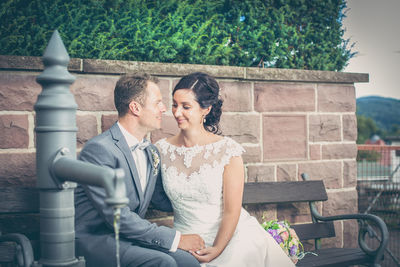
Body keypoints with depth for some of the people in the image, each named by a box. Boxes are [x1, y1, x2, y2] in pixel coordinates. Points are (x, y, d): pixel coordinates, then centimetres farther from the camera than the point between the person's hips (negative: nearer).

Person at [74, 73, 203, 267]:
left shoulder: (151, 152, 10)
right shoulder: (99, 149, -17)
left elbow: (161, 200, 21)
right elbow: (117, 216, -21)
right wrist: (175, 238, -18)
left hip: (130, 236, 7)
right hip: (95, 239, -7)